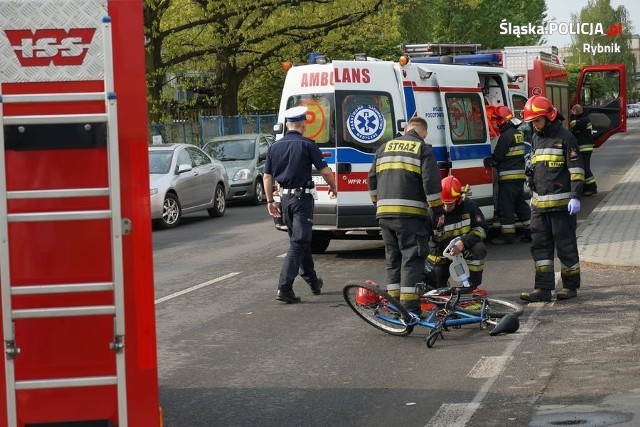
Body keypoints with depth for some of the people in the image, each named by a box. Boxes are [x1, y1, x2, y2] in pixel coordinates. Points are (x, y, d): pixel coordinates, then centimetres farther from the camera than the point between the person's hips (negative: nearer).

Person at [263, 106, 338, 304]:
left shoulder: (275, 147, 6)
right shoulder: (307, 145, -10)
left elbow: (267, 176, 7)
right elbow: (325, 171, -10)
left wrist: (270, 201, 12)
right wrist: (333, 187, 9)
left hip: (285, 197, 6)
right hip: (302, 198, -6)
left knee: (301, 240, 20)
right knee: (298, 242, -6)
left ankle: (313, 281, 33)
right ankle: (284, 287, -16)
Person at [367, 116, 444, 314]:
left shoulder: (385, 148, 16)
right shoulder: (423, 149, -1)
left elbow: (372, 179, 16)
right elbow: (431, 181, -9)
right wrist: (438, 210, -2)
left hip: (384, 212, 5)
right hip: (410, 214, -5)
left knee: (393, 258, 16)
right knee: (412, 259, -3)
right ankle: (409, 306, -9)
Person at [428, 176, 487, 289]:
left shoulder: (469, 205, -13)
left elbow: (481, 228, -15)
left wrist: (463, 242, -29)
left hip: (466, 249, 0)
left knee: (478, 249, -34)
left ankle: (472, 287, -19)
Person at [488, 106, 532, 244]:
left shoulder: (506, 135, -17)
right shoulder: (518, 133, 13)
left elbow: (497, 156, -16)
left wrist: (490, 161, 4)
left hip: (508, 177, -9)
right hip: (520, 174, 9)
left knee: (505, 206, -3)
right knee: (521, 203, 15)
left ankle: (507, 234, -1)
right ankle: (530, 231, 16)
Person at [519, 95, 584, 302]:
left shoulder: (564, 137, -7)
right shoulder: (535, 138, 16)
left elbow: (576, 169, -10)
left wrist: (576, 196, -17)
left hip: (561, 203, -7)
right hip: (539, 204, 7)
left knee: (566, 246, 1)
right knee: (540, 246, 4)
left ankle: (570, 286, 11)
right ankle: (543, 288, 6)